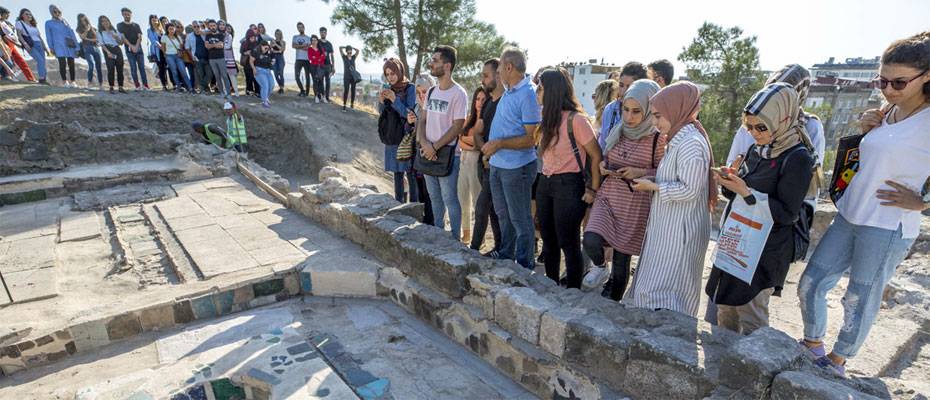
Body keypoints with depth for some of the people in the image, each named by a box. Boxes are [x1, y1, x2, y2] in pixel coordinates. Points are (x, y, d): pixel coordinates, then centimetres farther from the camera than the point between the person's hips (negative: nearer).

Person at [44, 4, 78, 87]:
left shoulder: (65, 21, 21)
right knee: (63, 63, -15)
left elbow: (72, 33, 15)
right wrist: (51, 47, -1)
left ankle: (72, 82, 5)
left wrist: (76, 47, 6)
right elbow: (49, 36, 10)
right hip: (59, 46, -2)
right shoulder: (48, 23, 14)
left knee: (71, 64, -3)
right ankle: (65, 82, -9)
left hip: (70, 45, 2)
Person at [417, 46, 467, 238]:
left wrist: (435, 147, -17)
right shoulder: (431, 91, 10)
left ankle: (455, 238, 14)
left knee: (450, 199, 1)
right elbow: (423, 120, 11)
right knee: (434, 197, 17)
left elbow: (457, 127, -16)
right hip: (428, 153, 7)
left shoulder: (458, 93, -12)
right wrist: (423, 142, -8)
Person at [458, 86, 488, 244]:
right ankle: (466, 234, 30)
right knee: (463, 200, 14)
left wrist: (466, 138, -5)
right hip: (464, 162, 7)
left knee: (477, 201, 1)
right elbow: (461, 143, 4)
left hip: (478, 163, -7)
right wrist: (472, 146, -13)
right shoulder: (469, 119, 12)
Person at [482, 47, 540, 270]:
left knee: (520, 219, 4)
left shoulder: (528, 95, -17)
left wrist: (499, 143, -24)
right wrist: (489, 148, 13)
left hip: (516, 167, -9)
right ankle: (505, 257, 36)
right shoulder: (508, 92, 10)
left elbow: (531, 138, -21)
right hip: (497, 165, 9)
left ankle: (524, 266, 18)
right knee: (503, 215, 20)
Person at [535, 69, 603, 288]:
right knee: (549, 241, 15)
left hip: (569, 186, -8)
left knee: (568, 244, 0)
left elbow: (596, 156, -11)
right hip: (545, 184, 8)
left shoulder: (575, 119, -13)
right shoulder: (549, 119, 12)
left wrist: (593, 190, -11)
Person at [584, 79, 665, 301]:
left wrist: (640, 172, -21)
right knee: (590, 241, -18)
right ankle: (601, 267, 18)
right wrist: (602, 166, -4)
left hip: (636, 206, -3)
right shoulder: (618, 132, 3)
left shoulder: (658, 139, -12)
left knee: (621, 260, 6)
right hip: (607, 198, 4)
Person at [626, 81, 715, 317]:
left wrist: (653, 186, -14)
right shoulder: (679, 140, 12)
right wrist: (650, 180, 5)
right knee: (656, 286, 17)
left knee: (661, 294, -5)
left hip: (679, 232, -10)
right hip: (669, 228, 10)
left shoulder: (691, 143, -19)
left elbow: (689, 191, -22)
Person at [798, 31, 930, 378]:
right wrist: (865, 129, 4)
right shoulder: (886, 115, 7)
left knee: (860, 303, 9)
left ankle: (837, 360, 29)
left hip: (888, 228, -6)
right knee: (810, 284, 10)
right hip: (848, 217, 7)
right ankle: (813, 344, 31)